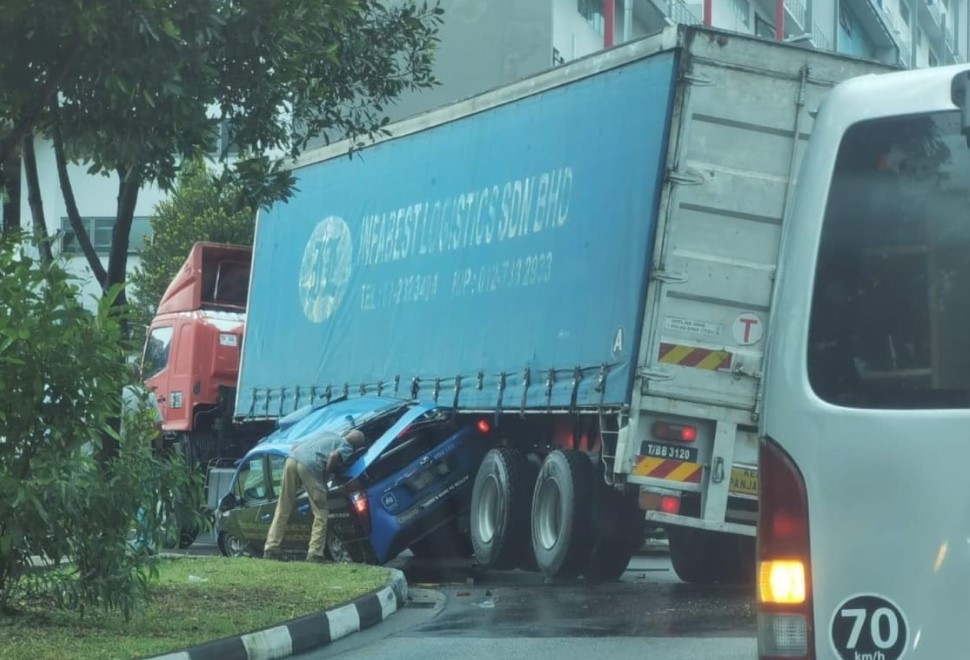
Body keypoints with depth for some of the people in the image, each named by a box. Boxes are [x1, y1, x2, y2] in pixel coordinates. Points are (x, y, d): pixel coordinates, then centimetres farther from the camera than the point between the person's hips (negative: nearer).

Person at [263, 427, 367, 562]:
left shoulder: (326, 433, 34)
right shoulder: (347, 447, 16)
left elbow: (295, 446, 33)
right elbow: (334, 456, -8)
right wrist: (325, 475, 5)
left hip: (292, 459, 6)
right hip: (310, 466, -6)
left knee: (283, 510, 14)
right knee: (320, 513, 6)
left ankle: (271, 548, 11)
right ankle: (314, 554, 0)